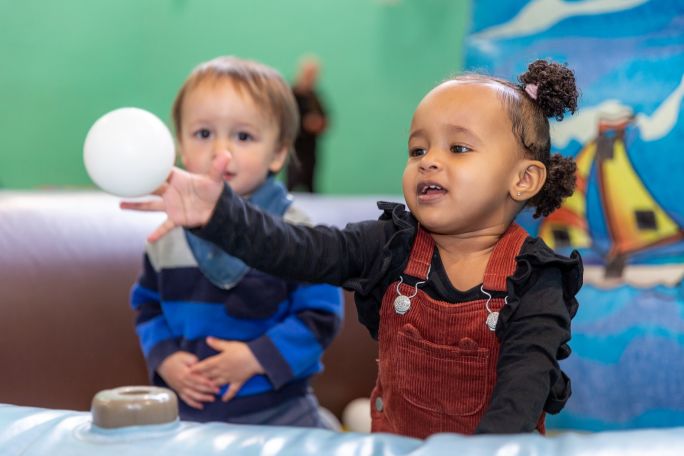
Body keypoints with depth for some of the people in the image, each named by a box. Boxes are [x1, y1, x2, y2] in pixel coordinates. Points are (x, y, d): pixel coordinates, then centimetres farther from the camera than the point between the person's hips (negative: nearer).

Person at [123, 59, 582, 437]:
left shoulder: (535, 280, -10)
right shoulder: (392, 247, -2)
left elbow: (524, 383, -18)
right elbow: (299, 250, -15)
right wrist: (217, 214, -31)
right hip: (395, 439, 2)